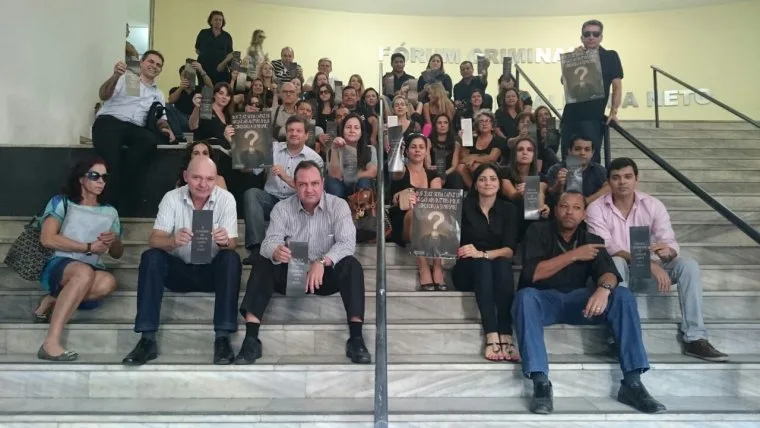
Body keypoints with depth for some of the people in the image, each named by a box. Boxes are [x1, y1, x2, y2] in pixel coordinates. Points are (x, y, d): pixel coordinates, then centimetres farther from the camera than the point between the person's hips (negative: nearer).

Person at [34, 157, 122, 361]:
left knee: (108, 281, -34)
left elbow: (117, 254, 18)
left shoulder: (110, 212, 15)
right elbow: (47, 239, -9)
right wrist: (89, 247, -11)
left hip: (91, 272, 4)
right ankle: (50, 343, -42)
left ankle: (53, 301, -15)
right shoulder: (61, 202, 4)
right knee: (84, 271, -40)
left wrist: (114, 240, -6)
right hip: (58, 266, -3)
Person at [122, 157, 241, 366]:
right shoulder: (171, 198, -9)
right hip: (179, 269, 1)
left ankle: (223, 338, -29)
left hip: (212, 271, -1)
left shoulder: (226, 199, -11)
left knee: (231, 258, -31)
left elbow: (232, 245, -17)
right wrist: (174, 241, -43)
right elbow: (154, 240, -19)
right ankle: (148, 339, -25)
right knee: (150, 257, -26)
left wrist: (225, 242, -43)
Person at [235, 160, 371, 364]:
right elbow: (269, 242, -15)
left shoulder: (338, 206, -6)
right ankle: (250, 339, -28)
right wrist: (275, 252, -42)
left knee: (351, 265, -29)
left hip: (326, 275, -1)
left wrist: (322, 261, -38)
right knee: (262, 264, -24)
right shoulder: (282, 208, -2)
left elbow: (347, 243, -19)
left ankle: (356, 338, -31)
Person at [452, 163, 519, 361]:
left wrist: (482, 254, -26)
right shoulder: (464, 206, -2)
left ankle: (506, 336, -37)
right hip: (468, 270, -1)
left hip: (497, 271, 2)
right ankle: (492, 336, -41)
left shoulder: (508, 209, 3)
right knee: (482, 265, -33)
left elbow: (510, 250, -8)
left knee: (504, 264, -31)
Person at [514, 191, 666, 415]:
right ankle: (541, 383, -38)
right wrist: (573, 255, -18)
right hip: (544, 299, -3)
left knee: (622, 295, -21)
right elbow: (532, 273, -14)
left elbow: (608, 271, -8)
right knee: (525, 296, -37)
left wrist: (604, 288, -33)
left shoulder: (591, 239, 10)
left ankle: (632, 383, -22)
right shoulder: (539, 231, 0)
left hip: (578, 301, 3)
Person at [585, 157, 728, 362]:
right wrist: (648, 262, -31)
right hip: (618, 271, -3)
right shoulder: (597, 209, -11)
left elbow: (671, 244, -9)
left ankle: (695, 338, -19)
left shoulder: (653, 206, -3)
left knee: (688, 264, -19)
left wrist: (667, 251, -36)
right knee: (615, 262, -37)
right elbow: (606, 248, -20)